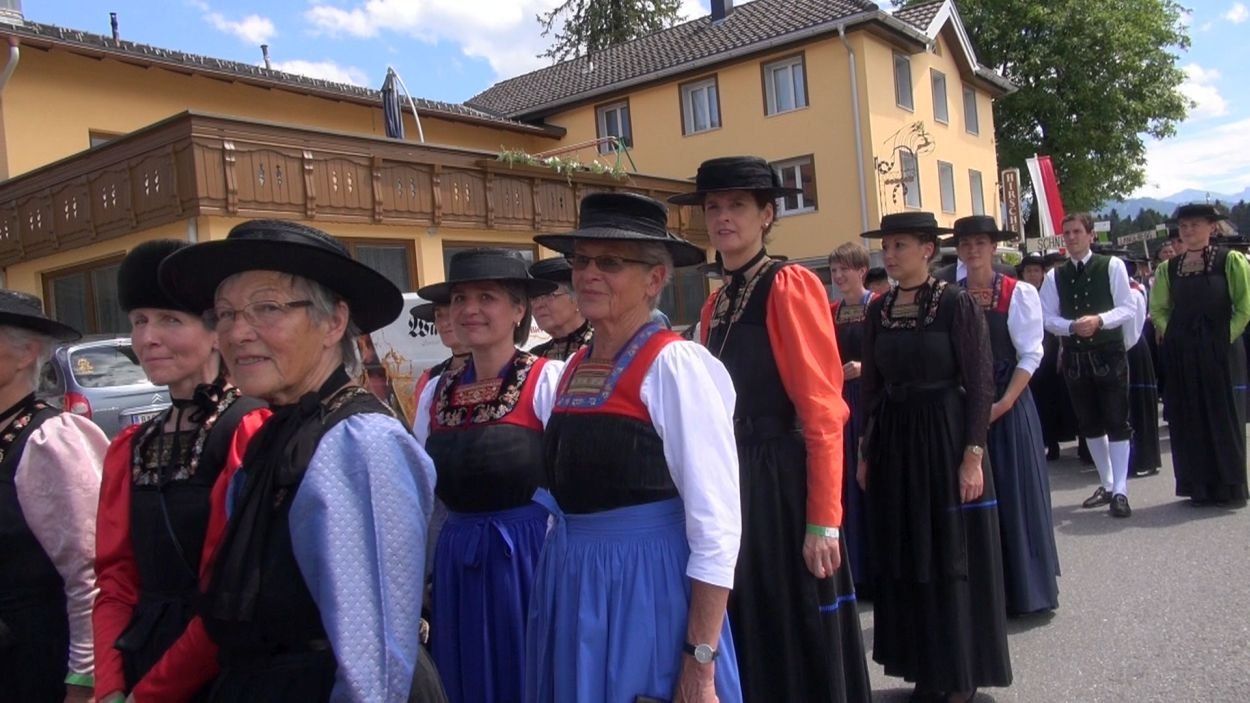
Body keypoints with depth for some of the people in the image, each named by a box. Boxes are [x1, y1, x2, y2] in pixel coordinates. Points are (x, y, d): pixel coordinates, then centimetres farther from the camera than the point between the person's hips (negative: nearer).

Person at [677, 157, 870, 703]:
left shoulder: (790, 286, -9)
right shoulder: (716, 305, 12)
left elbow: (823, 412, -15)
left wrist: (823, 521, -19)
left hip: (783, 488, -7)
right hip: (731, 488, 7)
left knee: (801, 636, 6)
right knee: (752, 632, 17)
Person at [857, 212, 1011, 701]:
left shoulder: (956, 303, -9)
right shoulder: (879, 309, 6)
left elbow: (981, 384, -10)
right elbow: (872, 386, 9)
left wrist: (973, 455, -16)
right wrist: (866, 452, 10)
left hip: (945, 439, -5)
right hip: (893, 443, 5)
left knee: (954, 557, 5)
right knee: (906, 559, 11)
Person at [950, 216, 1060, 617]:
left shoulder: (1018, 293, -4)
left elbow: (1030, 355, -7)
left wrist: (1003, 403, -15)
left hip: (1009, 406, -2)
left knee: (1015, 495, 3)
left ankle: (1023, 590, 18)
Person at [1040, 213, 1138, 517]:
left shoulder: (1112, 266, -3)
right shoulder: (1054, 276, 5)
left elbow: (1128, 309, -7)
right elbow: (1048, 318, 1)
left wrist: (1099, 320, -24)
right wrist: (1072, 326, -18)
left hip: (1109, 354, -4)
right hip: (1073, 358, 4)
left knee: (1117, 422, -5)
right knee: (1089, 424, 13)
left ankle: (1120, 491, -1)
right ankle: (1106, 484, 27)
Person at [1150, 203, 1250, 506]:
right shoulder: (1169, 269, 9)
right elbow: (1158, 309, 13)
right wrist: (1172, 334, -1)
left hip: (1221, 351, -3)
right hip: (1181, 354, 3)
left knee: (1224, 416, 1)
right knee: (1189, 419, 6)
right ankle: (1200, 486, 14)